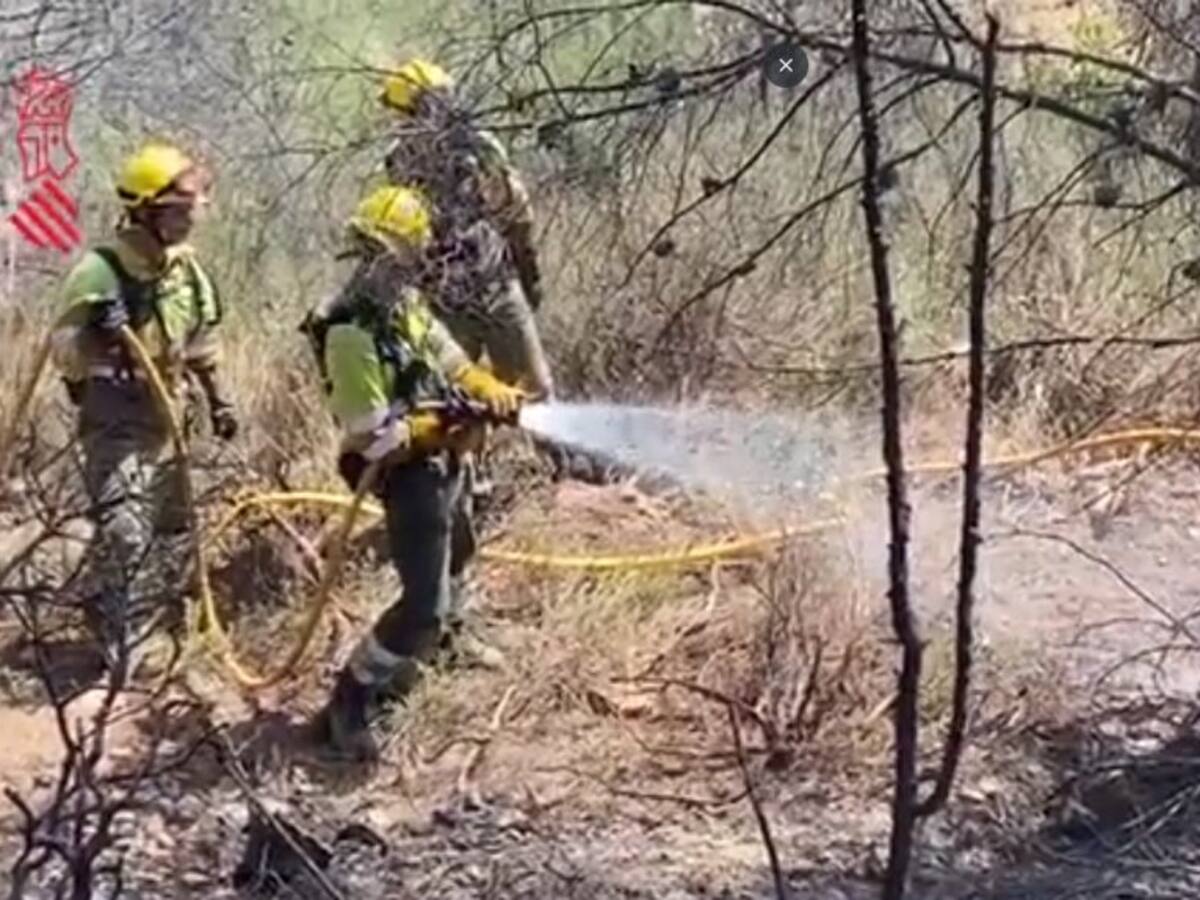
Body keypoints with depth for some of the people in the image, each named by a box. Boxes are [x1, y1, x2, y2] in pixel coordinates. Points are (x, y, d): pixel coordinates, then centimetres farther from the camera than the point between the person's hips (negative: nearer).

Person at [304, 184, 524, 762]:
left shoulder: (405, 302, 0)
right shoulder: (351, 335, -28)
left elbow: (451, 360, 12)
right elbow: (372, 438, -28)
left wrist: (492, 391, -8)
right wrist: (445, 426, -25)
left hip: (442, 463, 10)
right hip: (409, 477, -10)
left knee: (454, 561, 34)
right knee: (423, 605, -16)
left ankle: (421, 648, 62)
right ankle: (347, 704, -1)